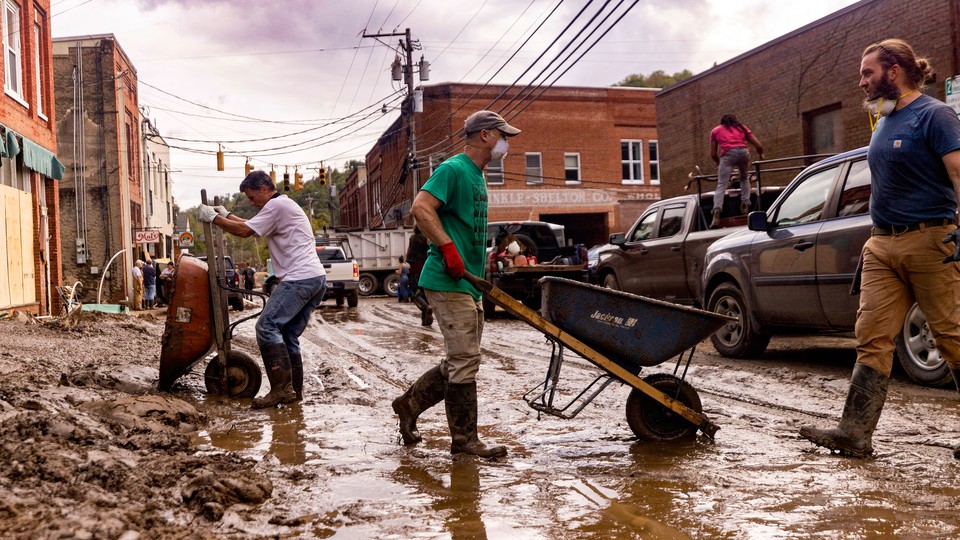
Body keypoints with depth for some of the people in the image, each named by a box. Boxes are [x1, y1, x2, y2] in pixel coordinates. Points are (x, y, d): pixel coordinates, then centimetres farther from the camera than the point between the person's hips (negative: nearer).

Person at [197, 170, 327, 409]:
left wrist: (213, 218, 2)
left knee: (267, 326, -14)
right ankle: (294, 390, 13)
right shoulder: (285, 206, 27)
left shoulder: (277, 205, -5)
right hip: (317, 279, 11)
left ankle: (281, 388, -16)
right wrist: (227, 215, 34)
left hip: (300, 279, -11)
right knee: (288, 335, 12)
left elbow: (244, 231, -8)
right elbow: (252, 226, 37)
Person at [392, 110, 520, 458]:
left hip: (469, 284, 10)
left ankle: (410, 403, 26)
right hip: (449, 281, -10)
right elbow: (421, 208, -22)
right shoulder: (453, 169, -10)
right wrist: (448, 248, -27)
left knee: (462, 361, 14)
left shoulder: (477, 176, 21)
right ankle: (464, 439, 4)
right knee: (464, 360, -6)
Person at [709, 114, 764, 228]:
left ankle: (717, 212, -27)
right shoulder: (742, 127, 31)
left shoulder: (715, 130, 28)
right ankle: (745, 205, 13)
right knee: (744, 178, 28)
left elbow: (713, 154, 23)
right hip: (743, 152, 2)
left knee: (721, 185, -8)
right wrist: (760, 155, 47)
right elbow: (758, 146, 27)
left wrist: (719, 164, 41)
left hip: (728, 154, -2)